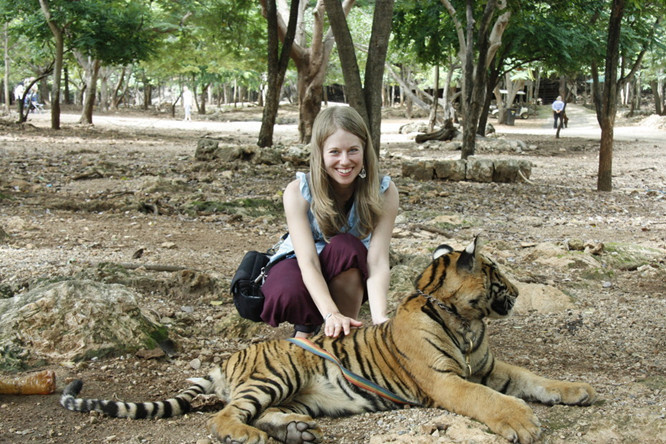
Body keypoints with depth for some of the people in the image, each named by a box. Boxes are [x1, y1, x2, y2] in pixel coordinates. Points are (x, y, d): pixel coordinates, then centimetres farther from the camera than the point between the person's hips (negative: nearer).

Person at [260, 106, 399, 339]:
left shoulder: (384, 191, -22)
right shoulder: (298, 192, -25)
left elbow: (377, 261, -29)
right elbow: (308, 262, -32)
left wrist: (380, 319, -46)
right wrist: (331, 314, -49)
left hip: (350, 276, 1)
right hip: (299, 266, -1)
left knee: (346, 246, -34)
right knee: (287, 296, -37)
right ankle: (308, 325, -1)